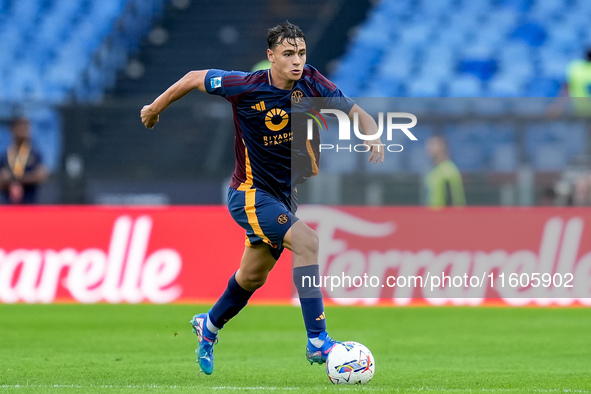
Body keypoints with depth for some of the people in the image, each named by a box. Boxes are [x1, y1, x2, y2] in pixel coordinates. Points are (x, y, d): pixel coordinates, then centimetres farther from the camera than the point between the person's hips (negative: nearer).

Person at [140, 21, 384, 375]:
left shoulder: (311, 82, -10)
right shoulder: (247, 86, -21)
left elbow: (356, 113, -8)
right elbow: (195, 78, -6)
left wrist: (372, 136, -30)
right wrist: (157, 107, 6)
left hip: (284, 195, 6)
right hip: (250, 193, -6)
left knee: (253, 276, 22)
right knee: (306, 241, -28)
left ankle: (209, 326, 49)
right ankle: (317, 342, -28)